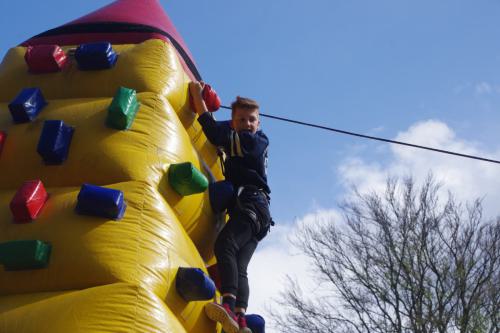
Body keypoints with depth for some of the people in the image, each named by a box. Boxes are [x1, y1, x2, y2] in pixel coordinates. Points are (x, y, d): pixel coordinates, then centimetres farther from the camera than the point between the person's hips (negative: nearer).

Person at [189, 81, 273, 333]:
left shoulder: (258, 141, 4)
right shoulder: (240, 143, 29)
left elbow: (217, 134, -5)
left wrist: (198, 97, 3)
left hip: (252, 204, -9)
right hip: (246, 209, 9)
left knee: (224, 246, -31)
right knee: (238, 266, -11)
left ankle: (229, 305, -49)